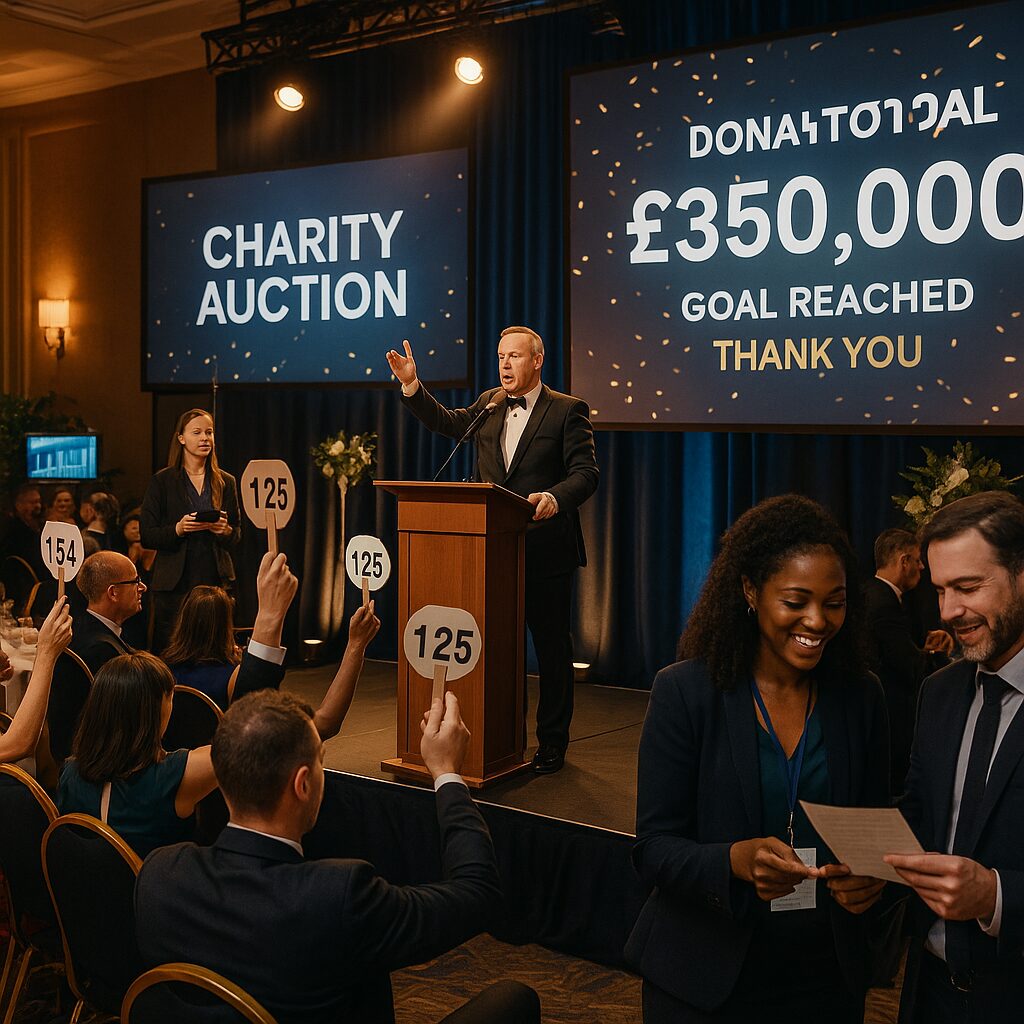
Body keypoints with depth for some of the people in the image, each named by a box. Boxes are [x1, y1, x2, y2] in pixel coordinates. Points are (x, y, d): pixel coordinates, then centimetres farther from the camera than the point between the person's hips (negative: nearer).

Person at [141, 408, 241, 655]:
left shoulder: (225, 482, 12)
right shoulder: (162, 481, 3)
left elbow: (237, 532, 16)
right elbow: (147, 537, 1)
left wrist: (226, 531, -7)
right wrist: (177, 529, -16)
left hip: (216, 579, 2)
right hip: (175, 582, -2)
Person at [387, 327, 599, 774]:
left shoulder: (567, 410, -5)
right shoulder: (489, 404, 13)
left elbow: (586, 472, -12)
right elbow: (445, 421, 21)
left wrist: (554, 497, -31)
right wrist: (412, 385, 8)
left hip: (545, 551, -5)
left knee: (552, 648, 4)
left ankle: (551, 744, 15)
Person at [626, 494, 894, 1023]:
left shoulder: (861, 697, -2)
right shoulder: (684, 692, -12)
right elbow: (653, 849, -12)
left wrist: (871, 879, -17)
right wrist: (734, 860, -31)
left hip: (826, 978, 3)